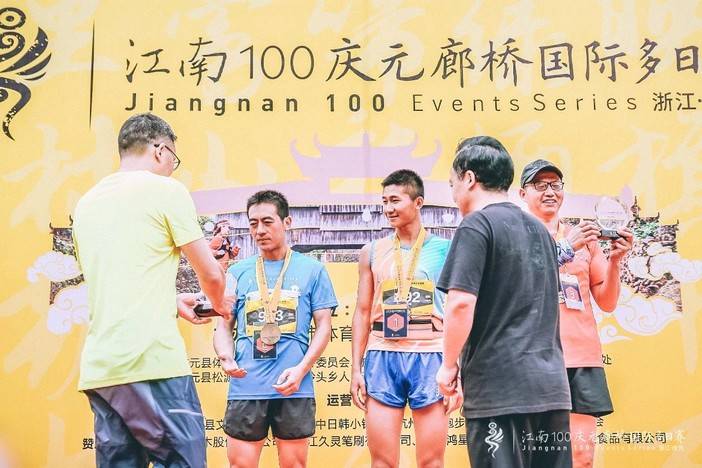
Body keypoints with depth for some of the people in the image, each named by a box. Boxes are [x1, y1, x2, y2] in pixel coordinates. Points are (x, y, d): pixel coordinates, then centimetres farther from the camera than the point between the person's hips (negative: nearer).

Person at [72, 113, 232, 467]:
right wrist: (219, 304, 23)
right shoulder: (166, 190, -1)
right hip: (152, 362, -7)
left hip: (98, 368, 7)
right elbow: (210, 274, 2)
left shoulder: (87, 203, 18)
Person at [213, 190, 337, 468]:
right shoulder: (238, 272, 11)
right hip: (245, 387, 1)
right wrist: (226, 357, -8)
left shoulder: (312, 270, 6)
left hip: (294, 387, -1)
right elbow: (224, 325, 13)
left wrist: (301, 370, -9)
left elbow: (323, 325, 4)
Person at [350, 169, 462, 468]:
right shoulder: (372, 251, 11)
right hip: (382, 357, 2)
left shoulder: (445, 250, 4)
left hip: (430, 357, -2)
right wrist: (356, 369, 5)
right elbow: (363, 314, 12)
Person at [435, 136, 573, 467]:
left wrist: (448, 364, -4)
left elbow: (462, 303, -17)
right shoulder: (539, 229, 17)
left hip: (498, 386, -7)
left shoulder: (476, 225, -7)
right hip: (551, 384, 8)